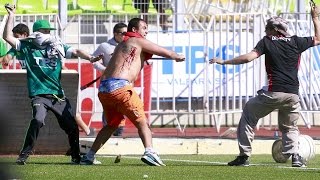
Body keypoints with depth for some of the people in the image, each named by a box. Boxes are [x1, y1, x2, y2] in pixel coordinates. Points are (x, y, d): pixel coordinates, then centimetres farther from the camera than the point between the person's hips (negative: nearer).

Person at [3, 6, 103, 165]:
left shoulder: (57, 46, 9)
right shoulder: (27, 47, 3)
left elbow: (75, 52, -2)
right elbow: (7, 37, -5)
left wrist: (89, 57, -21)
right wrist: (11, 16, -10)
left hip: (58, 95, 4)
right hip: (39, 96, -3)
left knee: (72, 125, 0)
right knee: (37, 120, -27)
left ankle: (76, 156, 20)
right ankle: (24, 155, -15)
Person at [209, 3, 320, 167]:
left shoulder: (267, 41, 4)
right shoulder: (296, 42, 12)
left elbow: (249, 57, -8)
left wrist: (224, 62, -3)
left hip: (273, 92, -3)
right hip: (293, 94, 3)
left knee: (248, 115, 16)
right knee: (290, 127, 24)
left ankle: (244, 155, 8)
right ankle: (295, 155, -1)